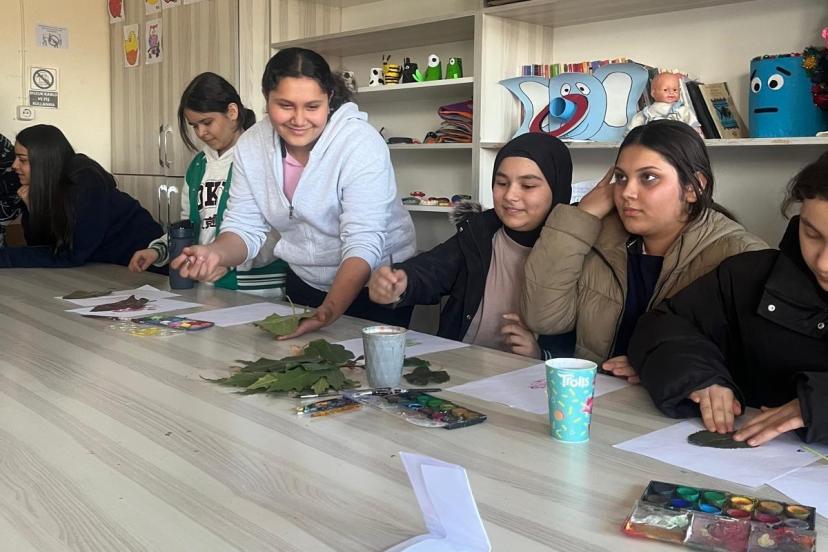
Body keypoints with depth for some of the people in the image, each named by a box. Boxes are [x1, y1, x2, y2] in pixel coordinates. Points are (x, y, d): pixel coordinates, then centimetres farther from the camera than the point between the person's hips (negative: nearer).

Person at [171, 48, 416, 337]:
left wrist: (328, 312, -46)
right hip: (304, 282, 4)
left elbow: (362, 245, -31)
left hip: (376, 284, -4)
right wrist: (216, 253, -30)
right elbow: (245, 227, -7)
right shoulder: (251, 145, -10)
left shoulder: (361, 144, -25)